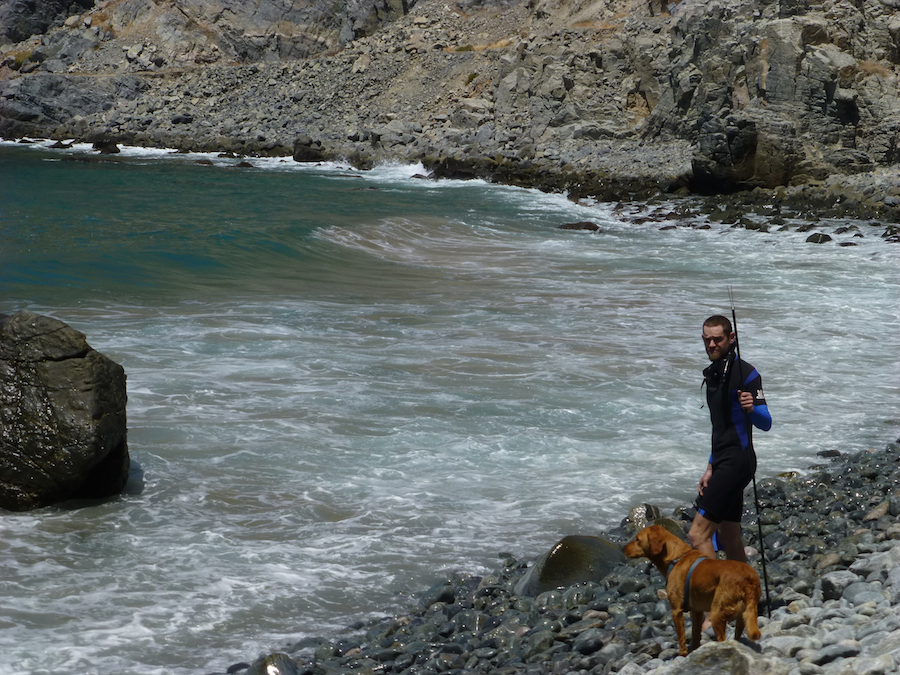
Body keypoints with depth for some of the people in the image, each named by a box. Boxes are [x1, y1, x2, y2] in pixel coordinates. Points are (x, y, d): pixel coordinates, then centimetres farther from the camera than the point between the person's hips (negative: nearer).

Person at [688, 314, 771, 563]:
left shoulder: (745, 373, -9)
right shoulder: (712, 374, 17)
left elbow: (765, 423, -15)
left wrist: (751, 409, -36)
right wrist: (711, 468, 25)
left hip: (737, 461, -10)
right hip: (723, 464, 10)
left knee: (698, 535, -17)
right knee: (729, 540, 14)